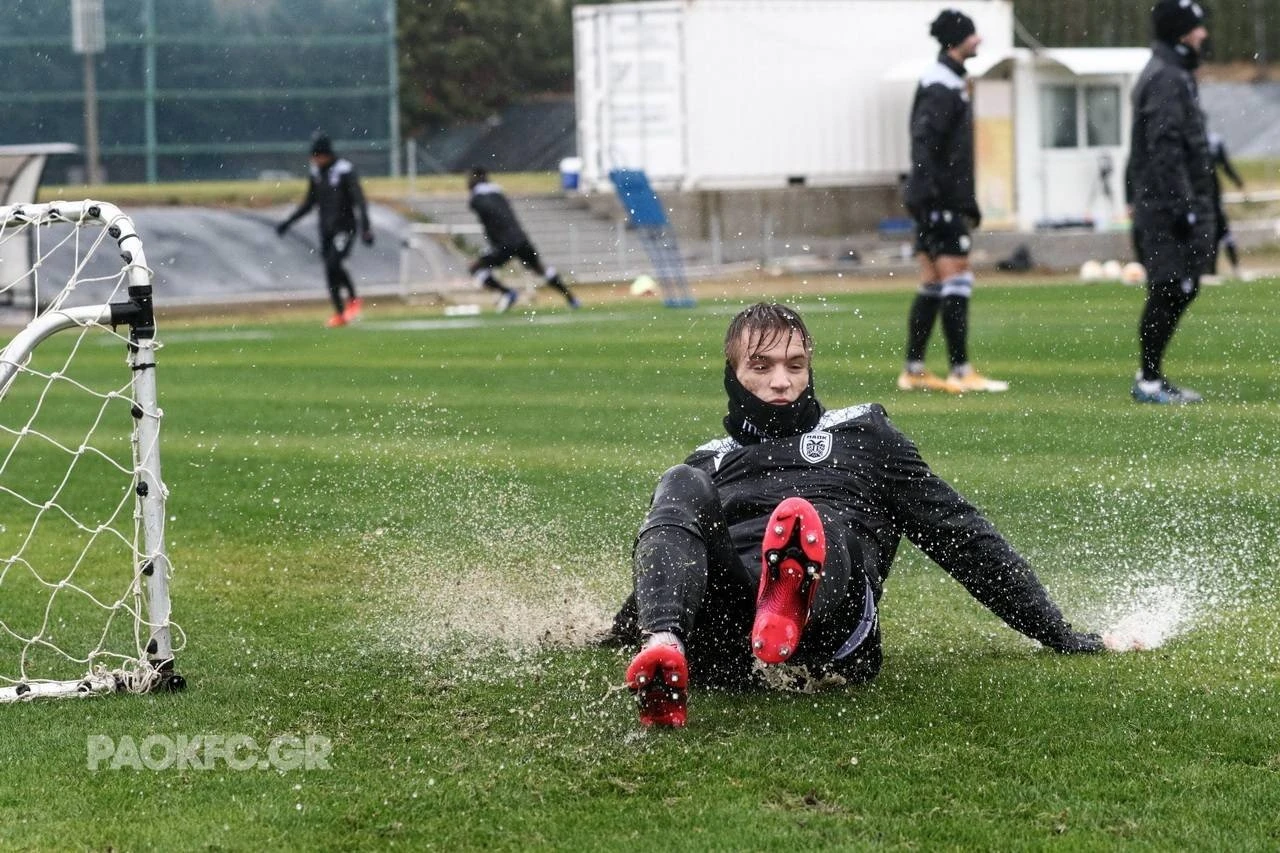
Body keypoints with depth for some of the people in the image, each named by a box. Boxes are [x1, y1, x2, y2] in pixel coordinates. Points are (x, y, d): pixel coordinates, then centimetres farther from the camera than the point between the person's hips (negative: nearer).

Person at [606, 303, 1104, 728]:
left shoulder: (861, 434, 31)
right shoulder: (710, 463, 36)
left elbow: (959, 534, 28)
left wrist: (1055, 633, 25)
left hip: (832, 632, -2)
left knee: (805, 516, -34)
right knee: (682, 487, -25)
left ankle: (795, 601, -72)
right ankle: (663, 649, -53)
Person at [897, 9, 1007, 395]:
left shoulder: (949, 82, 19)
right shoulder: (943, 86, -13)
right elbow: (924, 141, -22)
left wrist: (968, 200, 26)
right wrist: (929, 194, -26)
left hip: (939, 202, 10)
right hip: (940, 203, -10)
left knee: (933, 285, 10)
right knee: (956, 279, -10)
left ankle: (913, 370, 13)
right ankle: (961, 371, -10)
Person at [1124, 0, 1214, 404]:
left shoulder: (1175, 75, 19)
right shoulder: (1164, 79, -14)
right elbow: (1165, 149, -21)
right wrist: (1183, 207, -23)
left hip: (1181, 206, 10)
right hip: (1169, 207, -10)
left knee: (1179, 290, 11)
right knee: (1169, 292, -9)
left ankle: (1152, 377, 15)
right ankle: (1149, 381, -5)